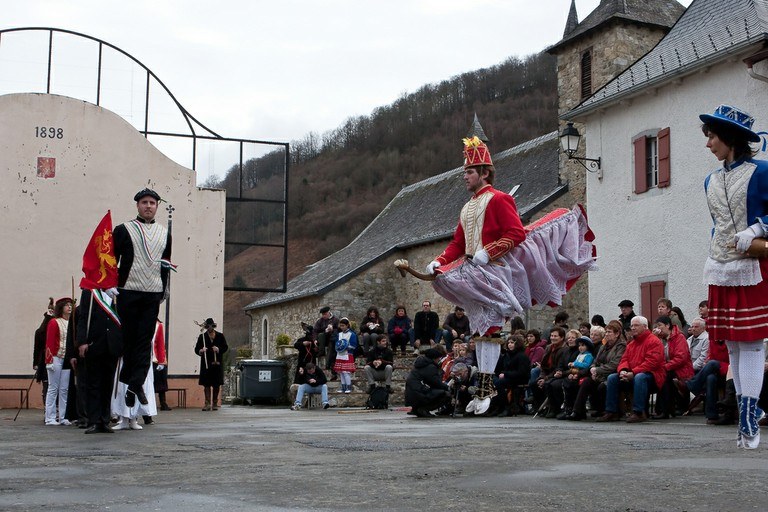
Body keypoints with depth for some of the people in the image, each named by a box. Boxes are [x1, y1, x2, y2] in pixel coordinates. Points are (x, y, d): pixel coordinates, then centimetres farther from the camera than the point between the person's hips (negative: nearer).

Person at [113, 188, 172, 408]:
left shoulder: (164, 233, 15)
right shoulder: (123, 230, 4)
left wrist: (164, 290, 15)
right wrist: (109, 284, -7)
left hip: (153, 294, 3)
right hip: (128, 292, -3)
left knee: (145, 340, -4)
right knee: (129, 338, 1)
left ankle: (136, 384, -6)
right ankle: (128, 382, 10)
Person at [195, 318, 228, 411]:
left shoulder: (220, 336, 9)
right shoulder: (202, 336, 8)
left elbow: (226, 347, 6)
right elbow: (196, 349, 5)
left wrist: (218, 349, -12)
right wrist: (201, 351, -16)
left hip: (217, 364, 1)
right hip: (206, 364, -1)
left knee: (216, 385, 4)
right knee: (206, 384, -4)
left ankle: (215, 403, 12)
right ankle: (207, 403, -3)